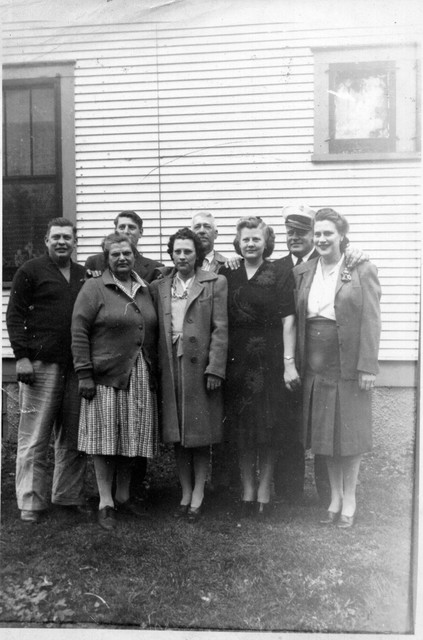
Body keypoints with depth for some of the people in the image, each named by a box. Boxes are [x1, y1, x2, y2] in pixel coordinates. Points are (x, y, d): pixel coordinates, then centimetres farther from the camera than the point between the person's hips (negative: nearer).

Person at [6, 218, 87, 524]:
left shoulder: (84, 275, 15)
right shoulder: (31, 271, 2)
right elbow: (15, 315, -1)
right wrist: (22, 356, -11)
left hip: (76, 365, 4)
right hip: (41, 363, -4)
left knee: (74, 437, 9)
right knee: (34, 437, 0)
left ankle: (70, 497, 21)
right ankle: (31, 504, 10)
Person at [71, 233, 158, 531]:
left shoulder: (146, 290, 13)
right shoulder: (94, 288, -2)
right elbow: (79, 333, -7)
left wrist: (155, 371, 10)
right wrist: (85, 374, -12)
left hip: (141, 379, 5)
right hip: (106, 377, -4)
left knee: (131, 438, 10)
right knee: (106, 438, 1)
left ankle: (123, 496, 25)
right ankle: (105, 501, 13)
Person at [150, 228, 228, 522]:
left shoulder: (215, 283, 0)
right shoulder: (159, 287, 11)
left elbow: (220, 329, -4)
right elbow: (155, 330, 9)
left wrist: (215, 368, -10)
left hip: (200, 365, -3)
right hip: (170, 366, 3)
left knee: (200, 433, 4)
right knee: (177, 434, 9)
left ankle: (198, 495, 16)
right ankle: (185, 493, 22)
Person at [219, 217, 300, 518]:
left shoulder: (280, 275, -2)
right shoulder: (227, 275, 7)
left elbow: (288, 321, -7)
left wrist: (289, 362, -12)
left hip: (270, 361, -3)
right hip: (237, 361, 3)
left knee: (268, 427, 4)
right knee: (242, 427, 9)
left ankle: (264, 491, 17)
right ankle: (247, 491, 22)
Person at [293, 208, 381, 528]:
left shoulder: (363, 271, -5)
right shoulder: (302, 272, 7)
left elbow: (371, 322, -9)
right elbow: (296, 319, 5)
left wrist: (367, 367, -14)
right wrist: (295, 363, -2)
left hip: (348, 366, -4)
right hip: (315, 367, 4)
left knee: (349, 432, 7)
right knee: (324, 433, 12)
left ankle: (349, 500, 22)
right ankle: (334, 498, 27)